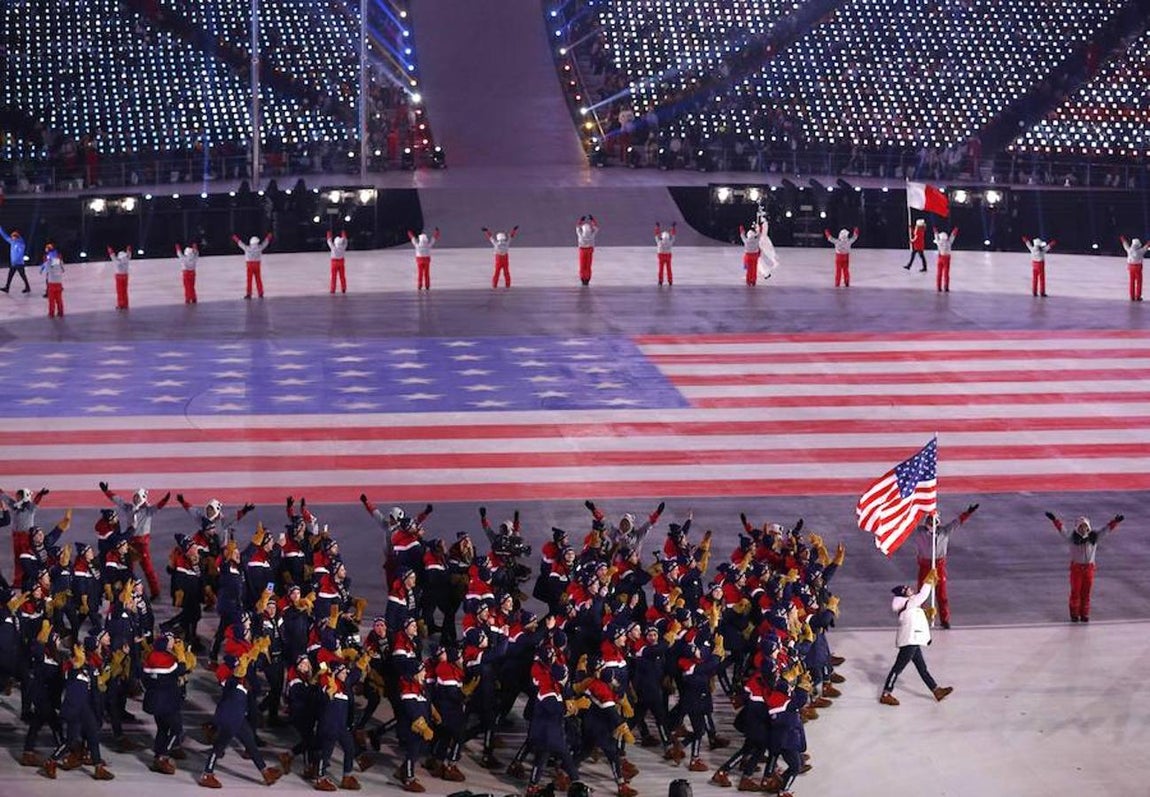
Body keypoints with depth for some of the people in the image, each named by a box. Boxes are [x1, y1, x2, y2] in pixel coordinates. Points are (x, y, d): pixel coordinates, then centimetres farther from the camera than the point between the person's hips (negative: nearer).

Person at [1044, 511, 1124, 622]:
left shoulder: (1094, 537, 0)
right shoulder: (1072, 538, -7)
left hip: (1089, 567, 2)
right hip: (1076, 567, -2)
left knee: (1086, 592, 7)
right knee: (1075, 592, 3)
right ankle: (1074, 615, 13)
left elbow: (1106, 529, -3)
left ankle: (1084, 615, 16)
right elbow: (1063, 530, -19)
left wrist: (1115, 521, -16)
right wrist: (1055, 520, -34)